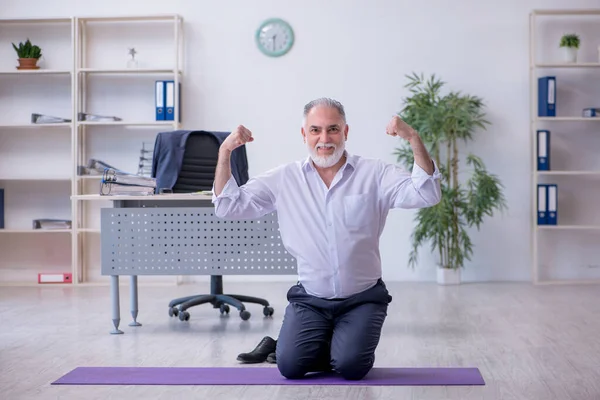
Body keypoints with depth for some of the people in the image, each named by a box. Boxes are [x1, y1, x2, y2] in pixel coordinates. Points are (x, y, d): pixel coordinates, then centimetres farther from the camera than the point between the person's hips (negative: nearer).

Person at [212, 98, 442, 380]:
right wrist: (225, 152, -13)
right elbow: (228, 206, 1)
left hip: (362, 298, -1)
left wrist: (414, 139, -29)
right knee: (290, 364, -19)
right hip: (309, 299, 2)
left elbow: (426, 195, -16)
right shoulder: (283, 179, 2)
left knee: (351, 366, -22)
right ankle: (321, 344, 14)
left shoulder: (375, 174, -4)